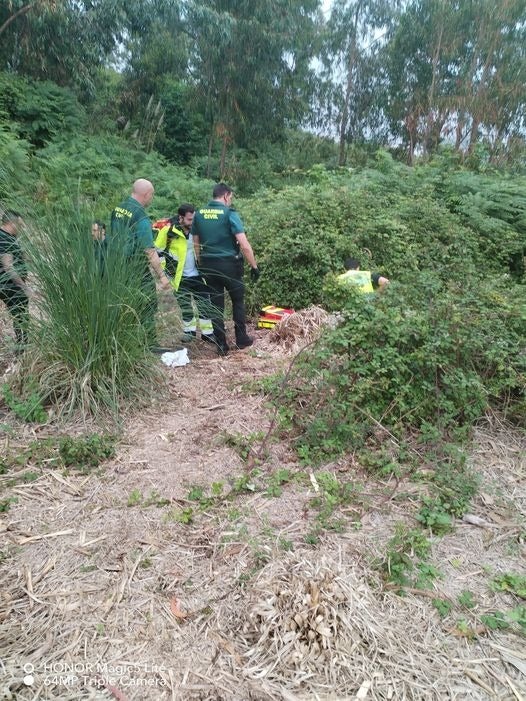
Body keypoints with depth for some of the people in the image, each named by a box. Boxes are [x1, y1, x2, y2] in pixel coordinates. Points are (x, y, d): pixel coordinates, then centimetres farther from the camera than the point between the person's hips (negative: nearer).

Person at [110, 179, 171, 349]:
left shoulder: (118, 209, 8)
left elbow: (112, 237, 16)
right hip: (136, 269, -8)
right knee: (148, 303, 1)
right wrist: (161, 276, -17)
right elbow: (149, 251, -20)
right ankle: (150, 343, 4)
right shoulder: (140, 217, -18)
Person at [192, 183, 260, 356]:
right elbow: (244, 245, -16)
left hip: (208, 265, 4)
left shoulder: (199, 214, 5)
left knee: (216, 305, 10)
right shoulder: (229, 213, -10)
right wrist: (254, 266, -8)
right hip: (229, 264, -4)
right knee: (238, 300, 16)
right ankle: (241, 339, 21)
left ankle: (221, 346, 12)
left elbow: (196, 243, 11)